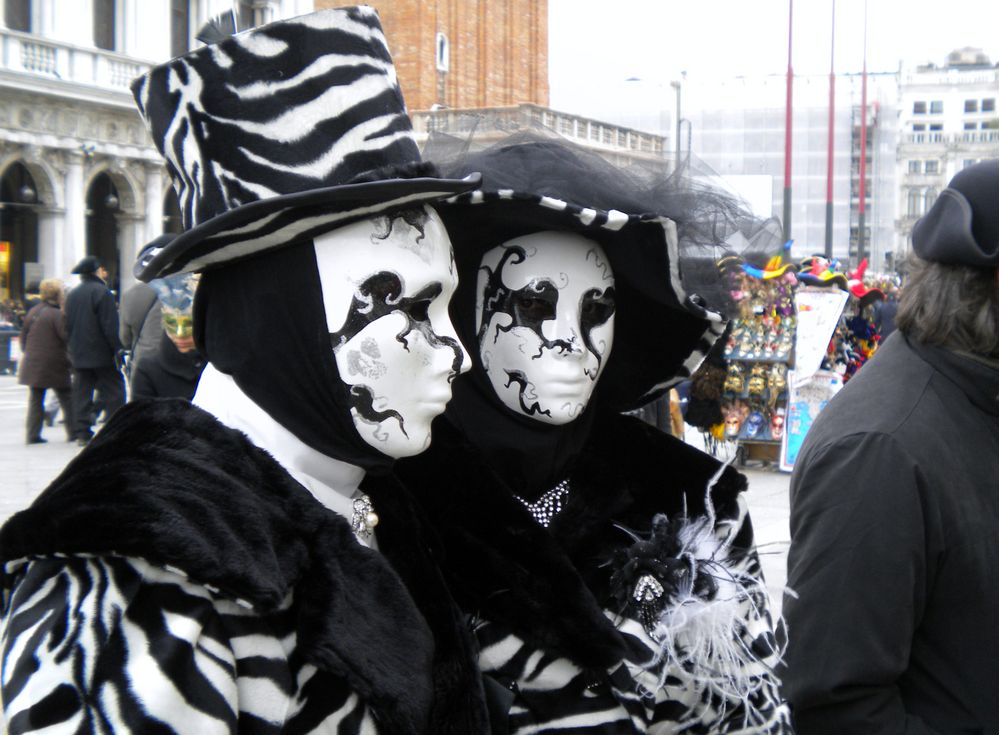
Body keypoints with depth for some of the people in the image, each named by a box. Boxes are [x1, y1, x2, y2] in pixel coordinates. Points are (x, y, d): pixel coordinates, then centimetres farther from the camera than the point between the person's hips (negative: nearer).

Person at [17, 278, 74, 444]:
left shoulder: (33, 312, 7)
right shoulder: (57, 315, -15)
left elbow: (23, 335, 15)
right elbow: (66, 337, -16)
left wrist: (27, 352, 26)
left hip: (33, 364, 6)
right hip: (54, 365, -6)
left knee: (35, 399, 10)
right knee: (66, 398, 6)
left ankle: (33, 434, 6)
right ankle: (73, 431, 8)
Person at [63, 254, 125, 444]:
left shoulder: (72, 295, 12)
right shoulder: (102, 292, -11)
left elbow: (68, 325, 15)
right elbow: (111, 326, -16)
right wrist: (118, 349, -12)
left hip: (78, 355, 6)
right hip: (102, 354, -6)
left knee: (82, 392, 8)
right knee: (113, 391, -1)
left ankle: (82, 432, 5)